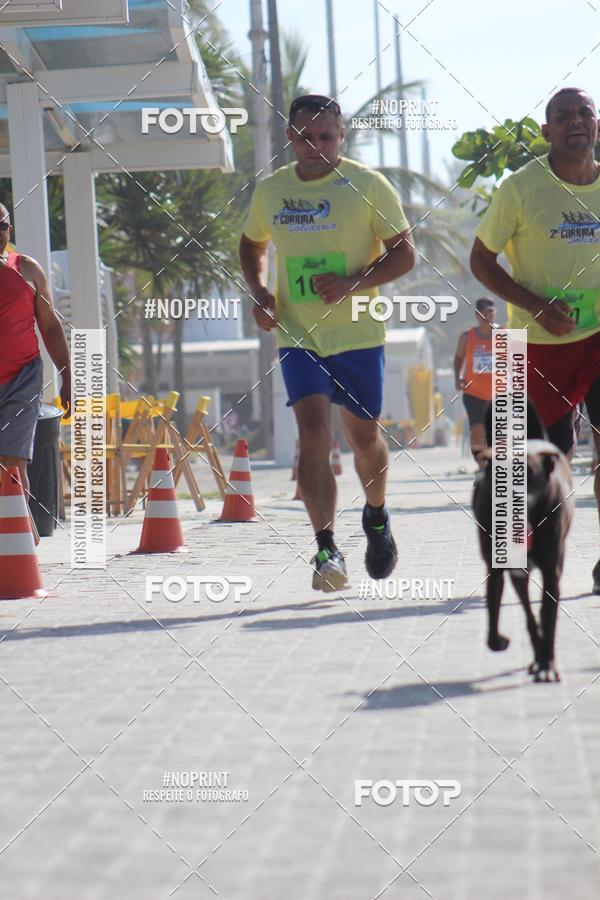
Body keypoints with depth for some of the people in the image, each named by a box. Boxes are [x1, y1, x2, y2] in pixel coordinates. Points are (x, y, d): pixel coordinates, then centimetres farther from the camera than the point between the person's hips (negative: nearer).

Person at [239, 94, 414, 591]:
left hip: (357, 332, -1)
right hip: (297, 333, 1)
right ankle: (327, 550, -19)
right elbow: (252, 245, 22)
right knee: (313, 429, -15)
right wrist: (260, 294, 3)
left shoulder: (367, 185, -6)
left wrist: (352, 284, -20)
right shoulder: (269, 190, 4)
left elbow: (404, 253, -5)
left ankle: (377, 516, 41)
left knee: (363, 435, 10)